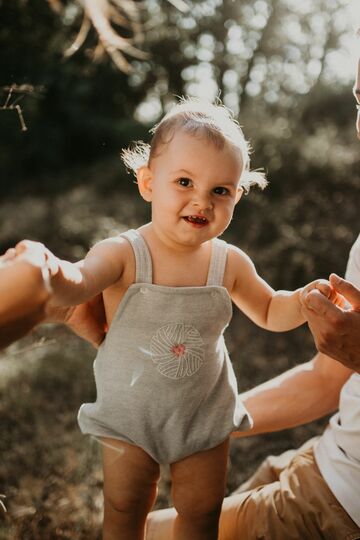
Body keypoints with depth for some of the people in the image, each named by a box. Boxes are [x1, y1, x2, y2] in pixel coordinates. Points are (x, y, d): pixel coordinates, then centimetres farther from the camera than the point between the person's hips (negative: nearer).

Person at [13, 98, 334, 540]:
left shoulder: (230, 263, -13)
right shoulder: (123, 255, -24)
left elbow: (270, 312, 4)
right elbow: (74, 286, -42)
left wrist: (304, 299, -16)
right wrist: (49, 270, -64)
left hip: (206, 415, 3)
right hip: (128, 415, -2)